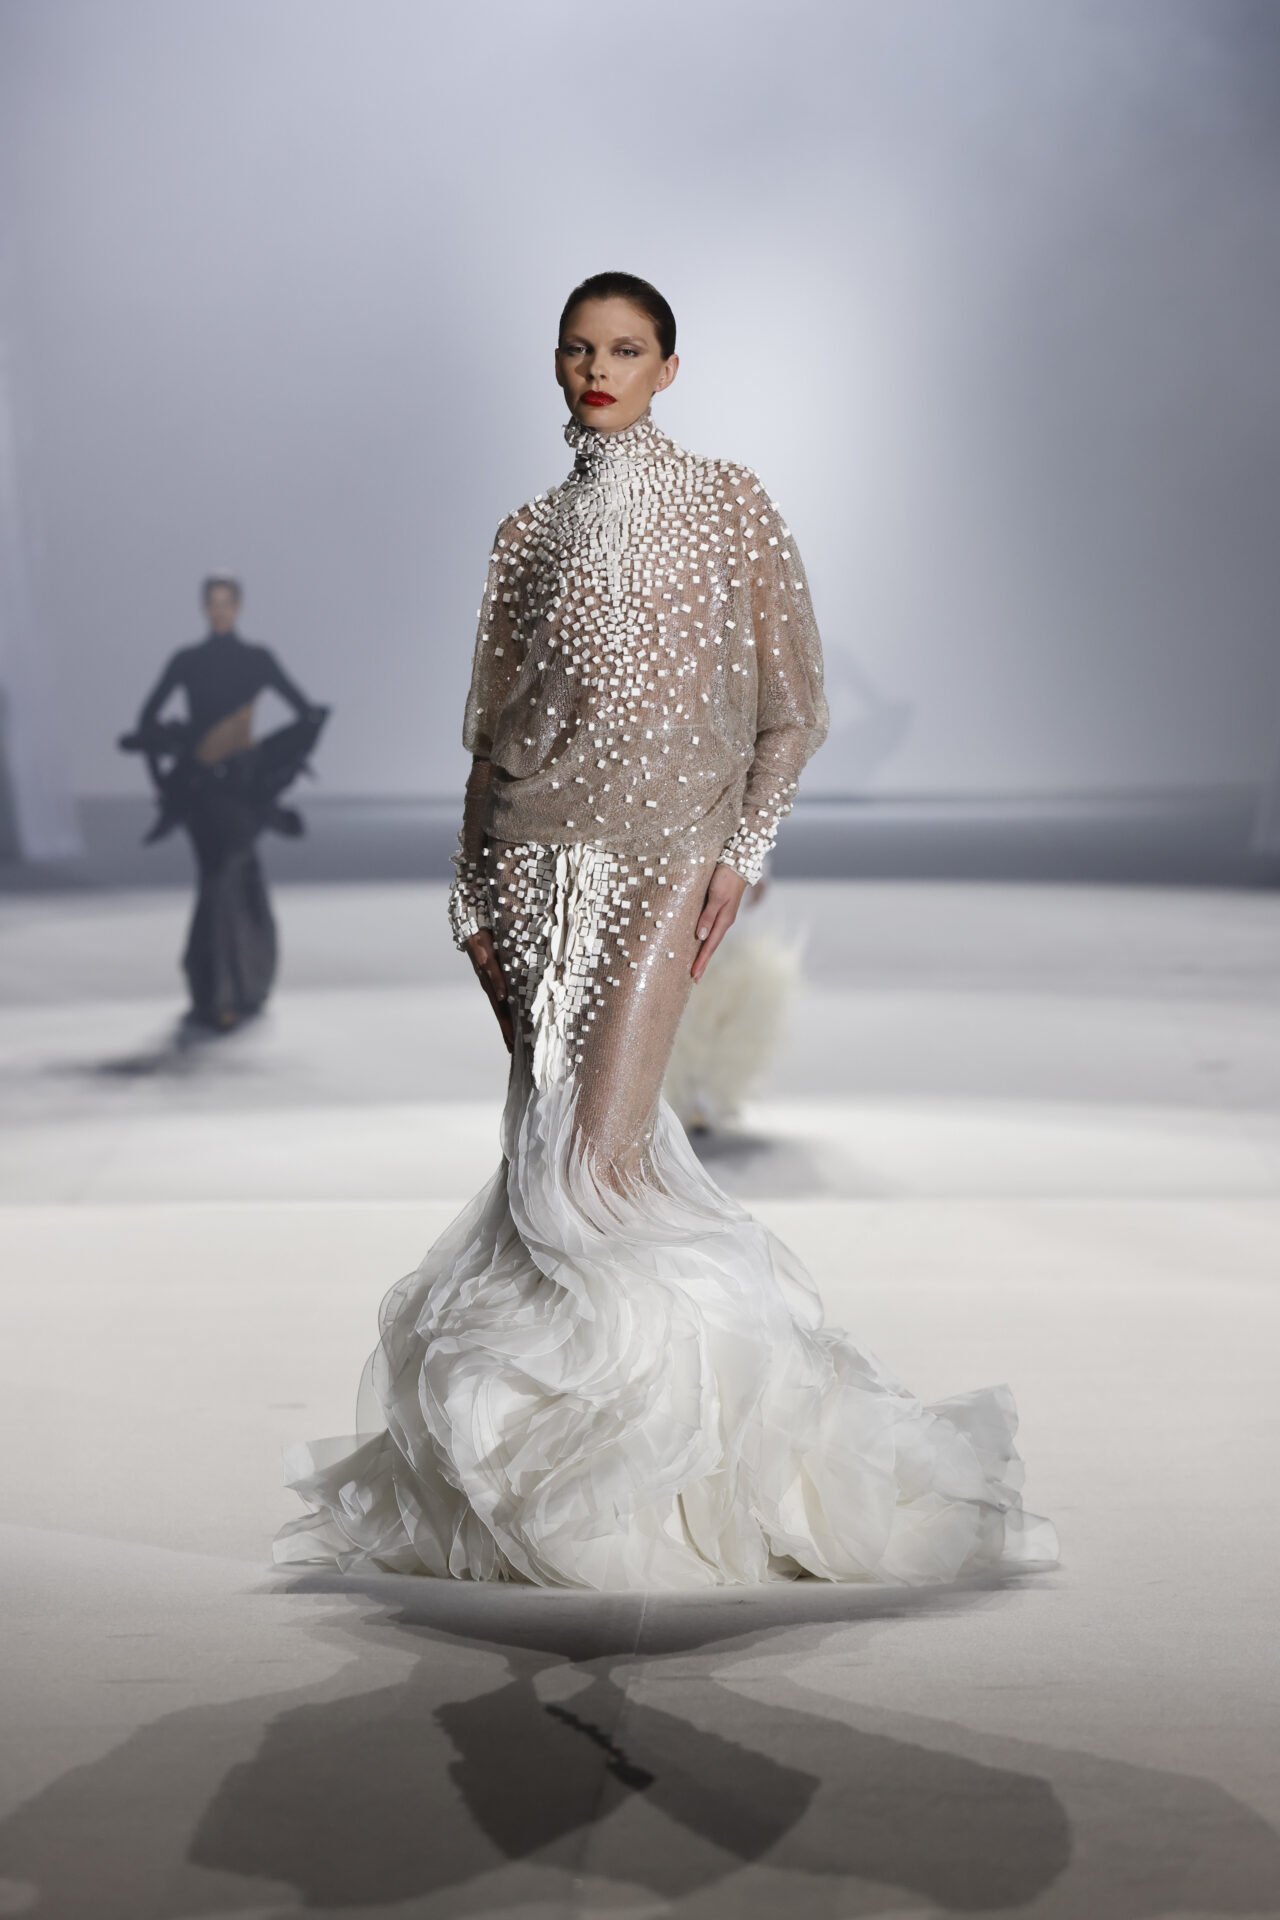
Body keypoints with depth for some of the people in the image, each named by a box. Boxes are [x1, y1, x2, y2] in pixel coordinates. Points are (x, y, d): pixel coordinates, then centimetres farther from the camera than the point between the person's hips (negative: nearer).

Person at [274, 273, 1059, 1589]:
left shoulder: (729, 505, 4)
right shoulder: (528, 534, 13)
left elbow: (792, 708, 3)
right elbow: (493, 727, 15)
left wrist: (741, 852, -6)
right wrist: (475, 896, 8)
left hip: (666, 855, -4)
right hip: (540, 862, 4)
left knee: (595, 1160, -14)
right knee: (547, 1147, 4)